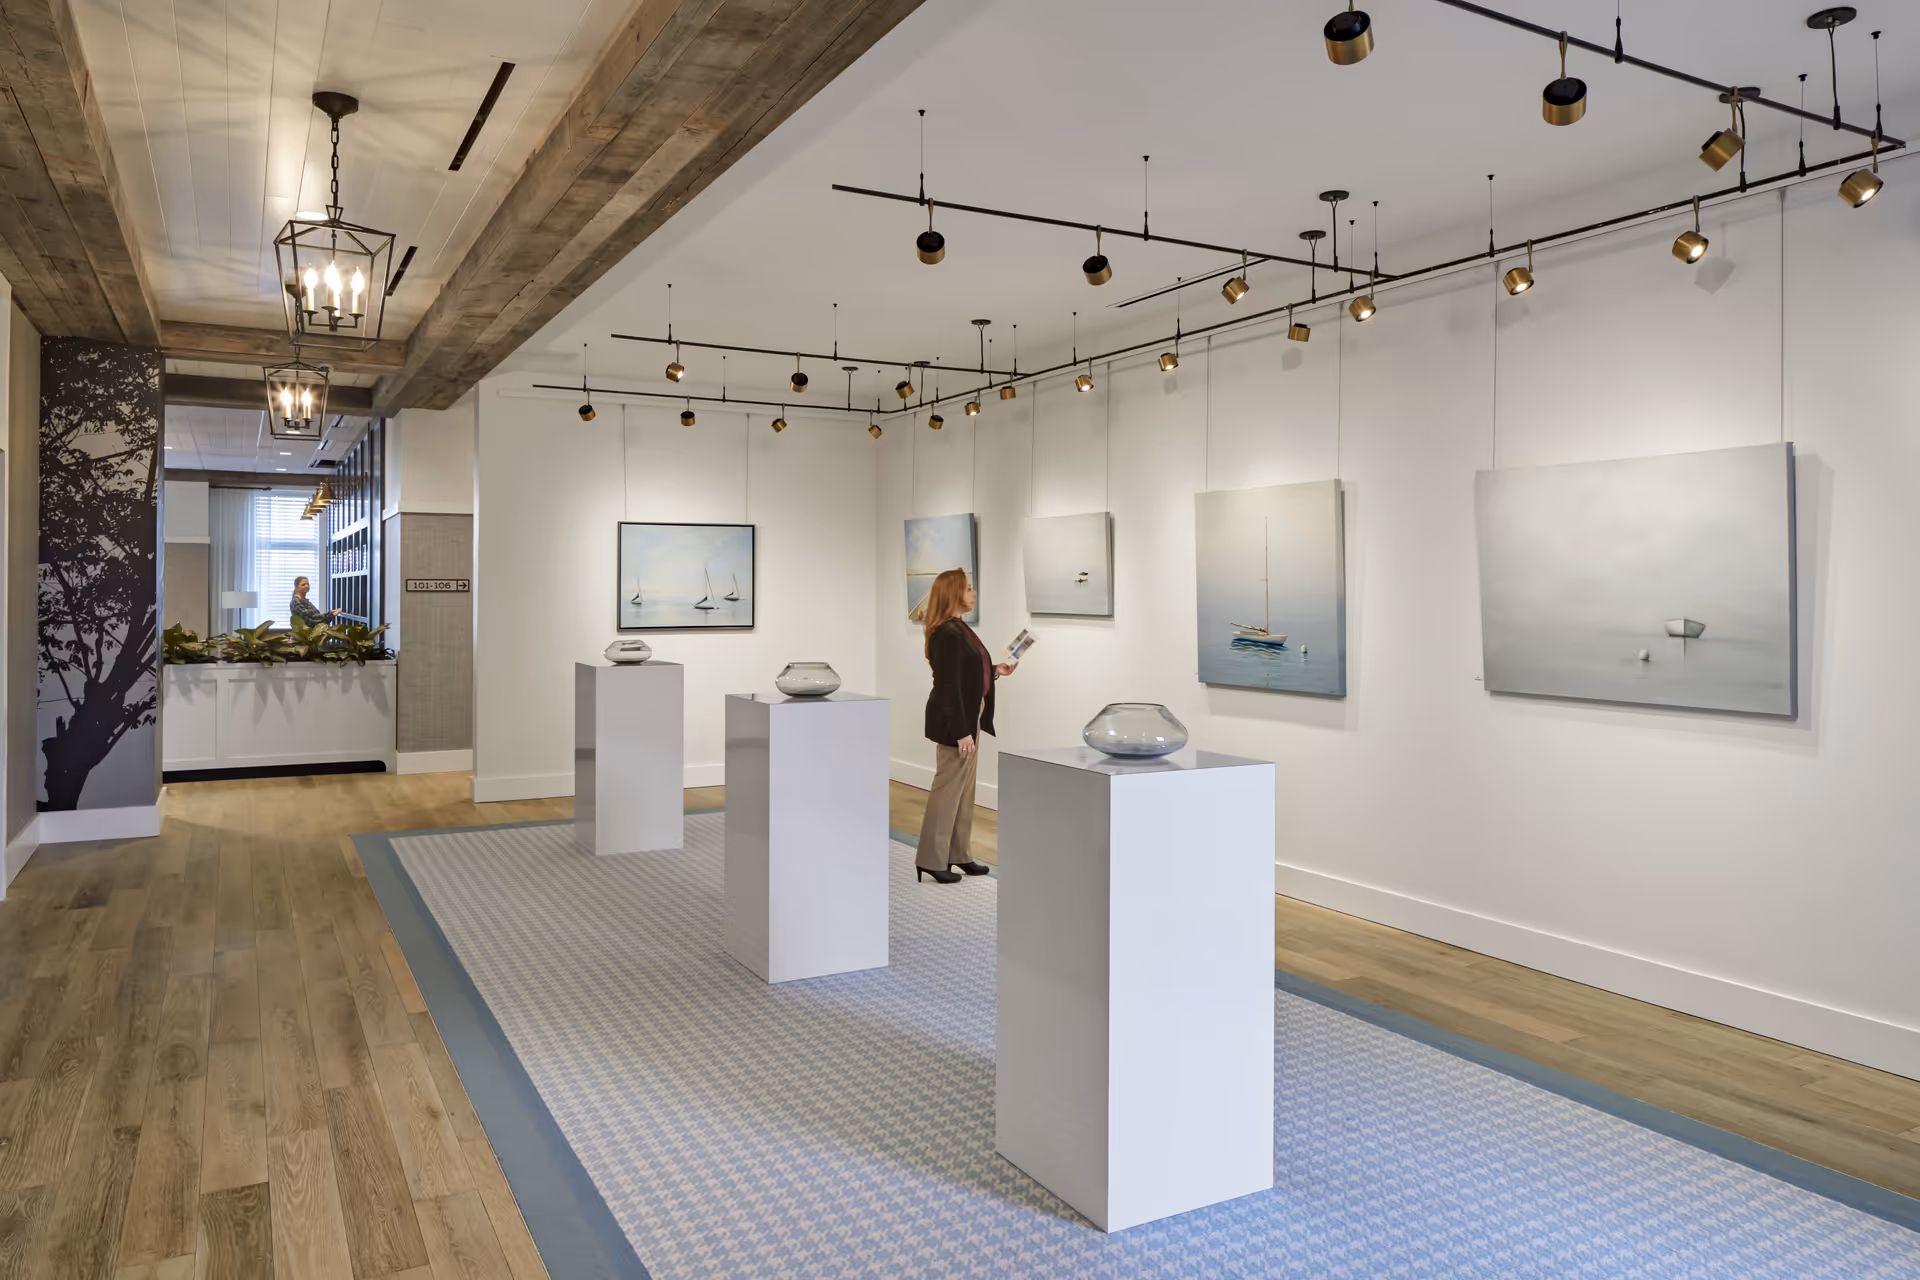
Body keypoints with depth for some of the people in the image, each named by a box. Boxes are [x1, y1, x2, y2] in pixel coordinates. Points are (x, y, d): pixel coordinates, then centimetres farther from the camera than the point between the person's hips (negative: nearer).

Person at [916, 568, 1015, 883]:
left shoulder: (959, 627, 12)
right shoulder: (947, 634, -20)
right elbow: (949, 686, -23)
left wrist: (995, 671, 8)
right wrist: (961, 732, -24)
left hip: (968, 717, 10)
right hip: (954, 722, -10)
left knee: (964, 786, 15)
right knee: (948, 786, -3)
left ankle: (958, 854, 24)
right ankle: (930, 860, 6)